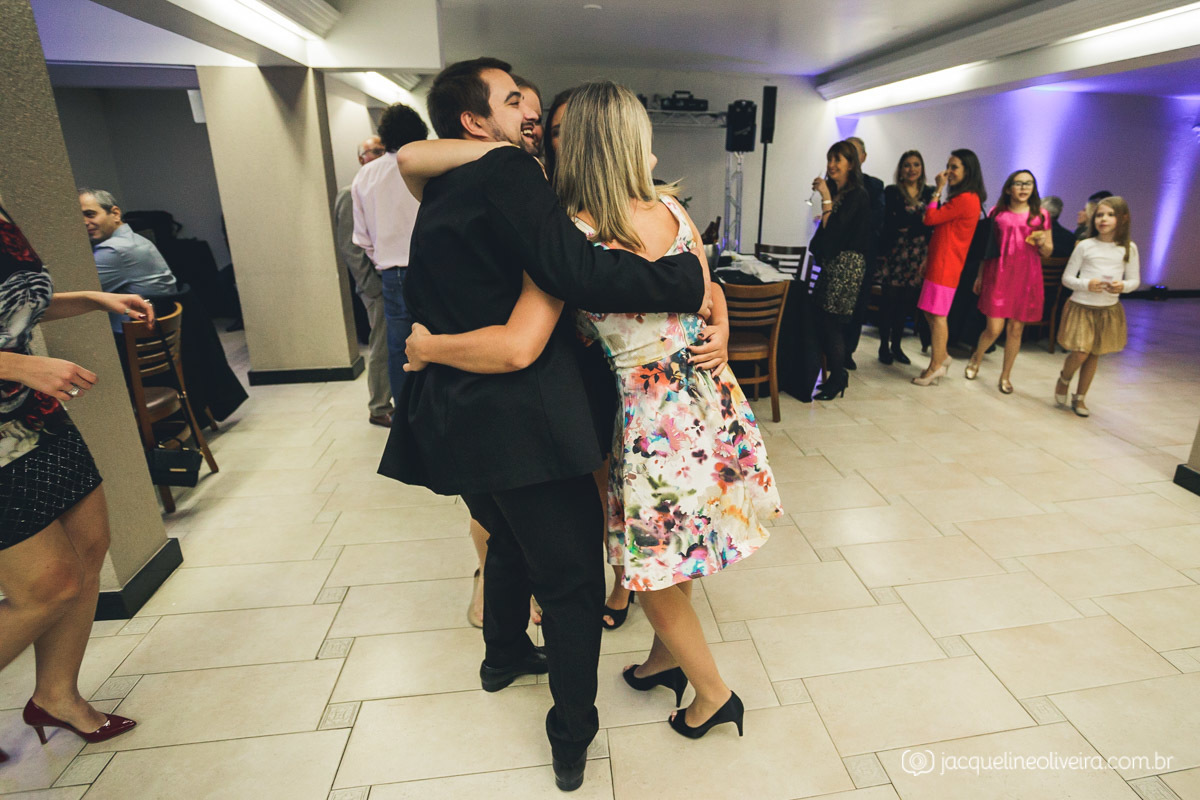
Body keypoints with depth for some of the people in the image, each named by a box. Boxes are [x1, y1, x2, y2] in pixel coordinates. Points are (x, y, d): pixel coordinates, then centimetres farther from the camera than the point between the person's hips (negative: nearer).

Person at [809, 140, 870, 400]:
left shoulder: (857, 195, -9)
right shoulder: (835, 191, 14)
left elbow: (834, 230, -18)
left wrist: (826, 198, -15)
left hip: (846, 264, -8)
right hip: (830, 263, 8)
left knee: (831, 322, -7)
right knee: (824, 322, 7)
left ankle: (837, 379, 5)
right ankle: (837, 374, 19)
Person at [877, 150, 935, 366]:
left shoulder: (929, 193, 10)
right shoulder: (891, 192, 2)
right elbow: (889, 224, -7)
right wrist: (918, 222, -12)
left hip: (918, 255, 3)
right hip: (896, 252, -3)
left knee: (906, 302, 6)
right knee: (890, 300, -2)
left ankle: (896, 345, 15)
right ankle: (884, 346, 8)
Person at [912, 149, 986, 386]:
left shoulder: (965, 199, -15)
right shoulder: (965, 198, 18)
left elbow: (930, 218, -17)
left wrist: (938, 190, -7)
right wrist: (929, 258, 16)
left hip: (946, 265, -10)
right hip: (940, 262, 10)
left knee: (937, 315, -4)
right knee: (931, 312, 15)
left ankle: (936, 366, 4)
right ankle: (941, 357, 25)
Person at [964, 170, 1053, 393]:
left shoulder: (1041, 215, 7)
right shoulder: (997, 213, 5)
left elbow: (1048, 252, 11)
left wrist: (1042, 243, -11)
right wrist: (980, 275, 11)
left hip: (1026, 278, 1)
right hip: (998, 274, -1)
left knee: (1016, 329, 4)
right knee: (994, 329, -6)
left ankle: (1006, 375, 19)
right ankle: (976, 359, 25)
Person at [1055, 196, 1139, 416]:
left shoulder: (1129, 248, 1)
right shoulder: (1085, 246, -5)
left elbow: (1135, 280, 6)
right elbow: (1067, 278, -2)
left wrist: (1123, 286, -16)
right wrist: (1086, 284, -20)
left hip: (1109, 310, 3)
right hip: (1081, 306, -2)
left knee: (1094, 355, 9)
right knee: (1080, 353, -10)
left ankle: (1080, 397, 24)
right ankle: (1063, 380, 23)